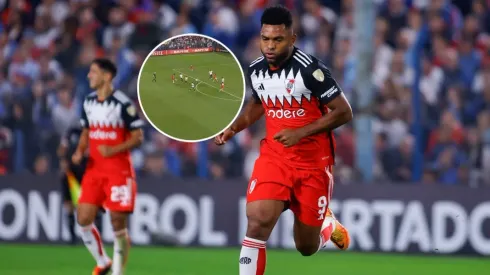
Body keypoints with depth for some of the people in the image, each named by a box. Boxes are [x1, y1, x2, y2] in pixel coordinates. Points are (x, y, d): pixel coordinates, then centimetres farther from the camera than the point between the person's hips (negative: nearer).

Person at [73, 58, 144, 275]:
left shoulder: (123, 103, -11)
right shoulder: (88, 102, 9)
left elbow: (138, 137, -9)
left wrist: (114, 150, -23)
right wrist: (79, 151, 3)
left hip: (119, 171, -6)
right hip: (94, 170, 6)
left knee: (118, 223, -4)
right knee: (83, 219, -2)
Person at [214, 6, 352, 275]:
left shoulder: (309, 69, -19)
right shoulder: (256, 70, -1)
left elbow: (344, 112, -15)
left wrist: (301, 132, -23)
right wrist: (234, 127, 4)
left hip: (313, 163, -3)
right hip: (273, 158, 3)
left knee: (307, 247, 8)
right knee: (257, 222, -22)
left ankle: (327, 223, 45)